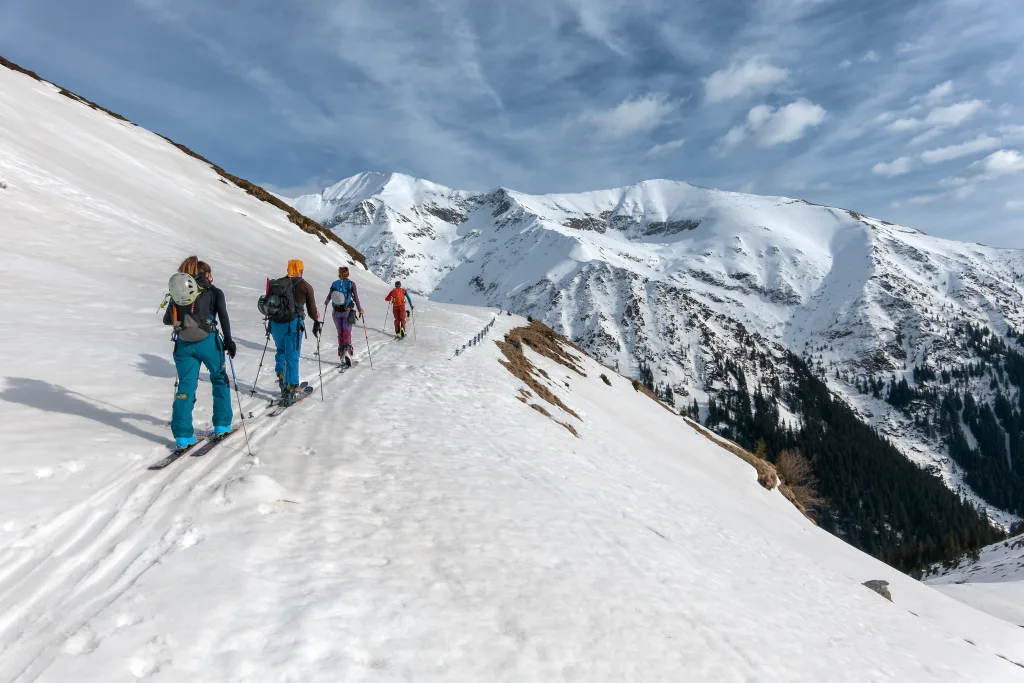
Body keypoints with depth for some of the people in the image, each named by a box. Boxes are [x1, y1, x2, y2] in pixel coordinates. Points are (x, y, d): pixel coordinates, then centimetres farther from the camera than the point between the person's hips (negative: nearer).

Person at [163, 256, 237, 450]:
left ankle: (183, 435, 1)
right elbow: (223, 317, -8)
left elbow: (166, 319, 16)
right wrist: (228, 340, -5)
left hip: (183, 344, 3)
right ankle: (222, 425, 20)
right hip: (207, 342, -3)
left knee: (186, 386, 6)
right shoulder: (214, 292, 5)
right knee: (219, 378, 18)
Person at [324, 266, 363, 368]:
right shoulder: (351, 284, -5)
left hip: (336, 312, 2)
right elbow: (356, 299, -6)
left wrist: (326, 304, 31)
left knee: (340, 333, 14)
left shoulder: (334, 284, 2)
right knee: (347, 332, -1)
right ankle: (347, 350, -26)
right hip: (347, 311, -2)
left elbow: (329, 297, 9)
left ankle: (341, 353, 14)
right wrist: (360, 310, 8)